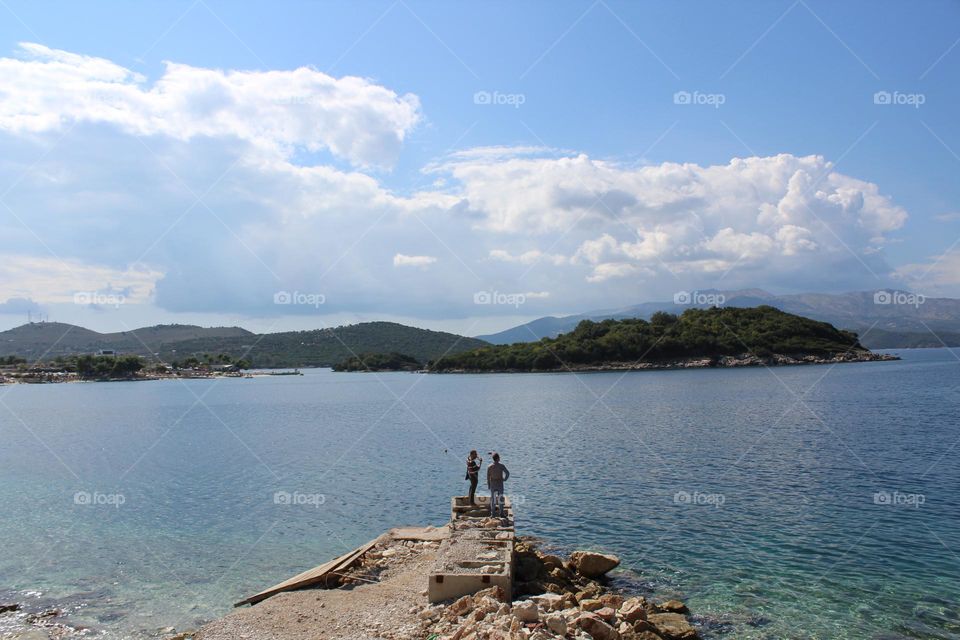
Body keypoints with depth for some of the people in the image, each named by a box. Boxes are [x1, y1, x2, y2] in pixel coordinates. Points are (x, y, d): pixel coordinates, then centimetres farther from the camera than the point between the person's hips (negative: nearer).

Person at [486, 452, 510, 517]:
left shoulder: (489, 467, -6)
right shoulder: (501, 466, -11)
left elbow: (488, 477, -2)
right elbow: (507, 473, -20)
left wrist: (488, 486, 8)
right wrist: (505, 479, -3)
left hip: (492, 484, 1)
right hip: (500, 484, -1)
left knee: (493, 499, 9)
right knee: (500, 499, 11)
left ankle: (493, 514, 8)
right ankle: (501, 513, 15)